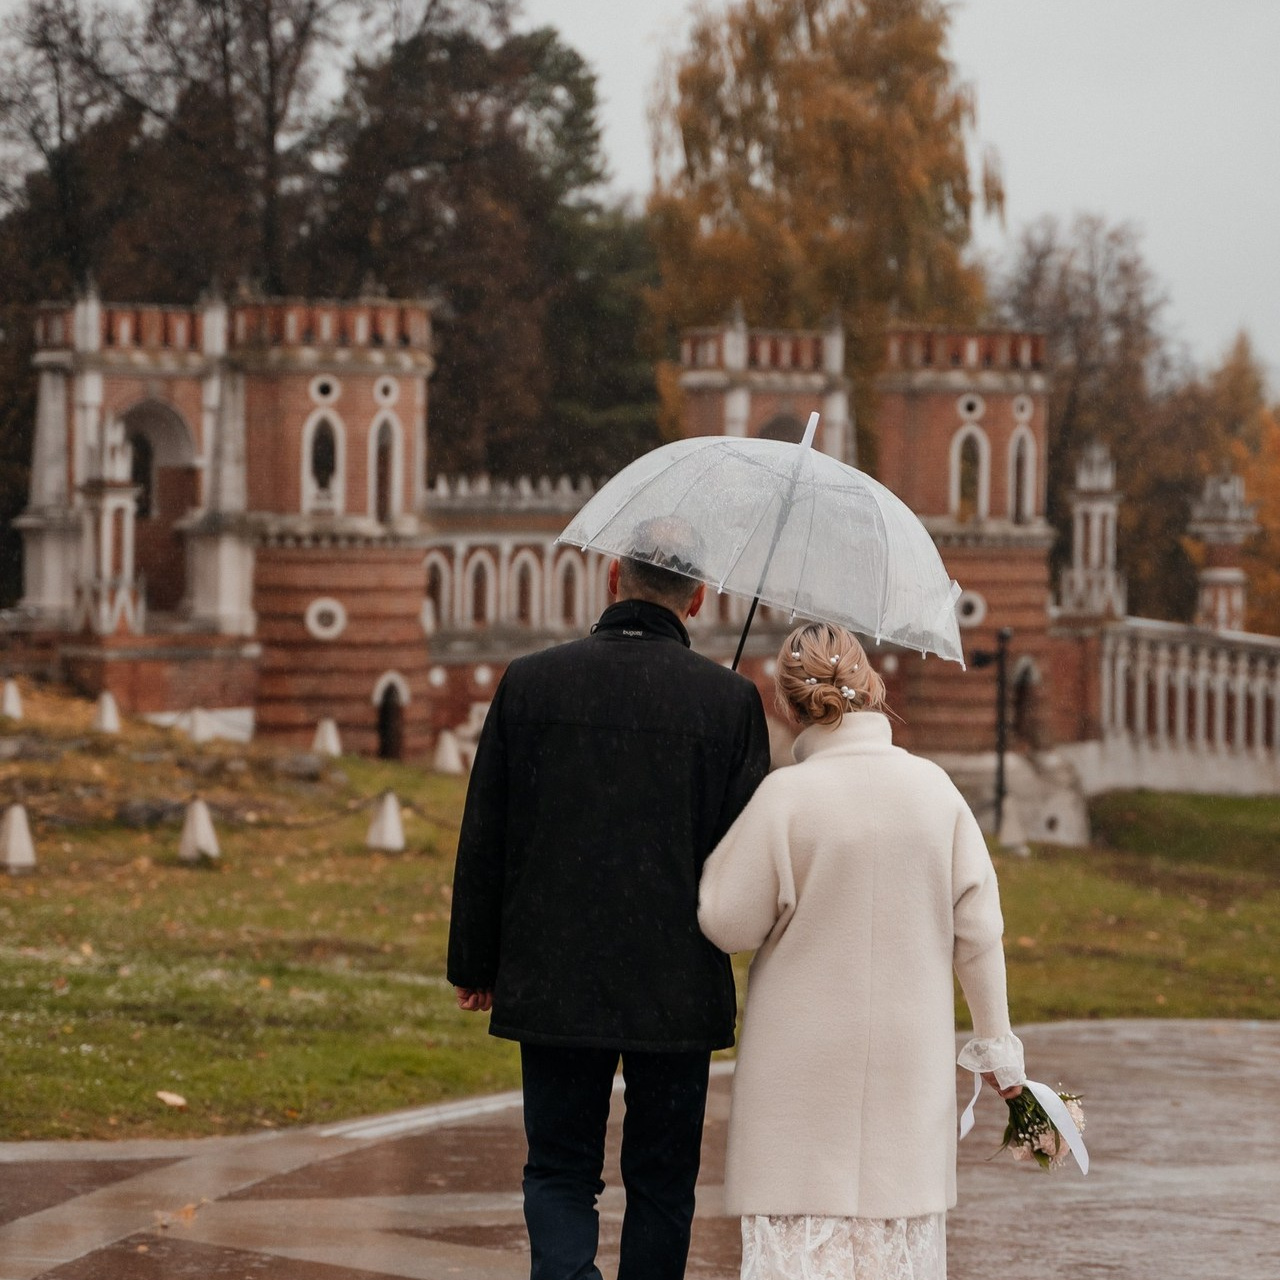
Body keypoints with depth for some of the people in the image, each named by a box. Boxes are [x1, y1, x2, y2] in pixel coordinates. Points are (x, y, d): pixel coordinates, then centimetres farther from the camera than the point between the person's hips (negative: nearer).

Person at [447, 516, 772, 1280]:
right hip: (679, 989, 0)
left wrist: (475, 966, 11)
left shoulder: (530, 682, -2)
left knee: (560, 1174, 8)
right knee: (661, 1182, 13)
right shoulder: (730, 700, -5)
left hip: (554, 986, 0)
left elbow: (484, 839, 1)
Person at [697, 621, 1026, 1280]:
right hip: (909, 1065, 3)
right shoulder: (933, 788, -2)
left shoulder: (785, 795, -13)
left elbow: (731, 924, -8)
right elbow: (978, 928, 1)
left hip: (804, 1066, -3)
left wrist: (721, 853, 11)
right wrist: (995, 1039, 11)